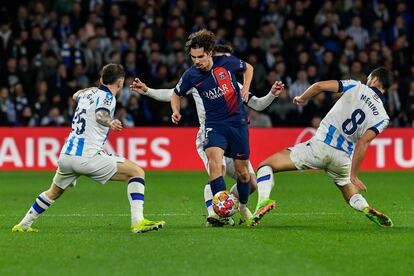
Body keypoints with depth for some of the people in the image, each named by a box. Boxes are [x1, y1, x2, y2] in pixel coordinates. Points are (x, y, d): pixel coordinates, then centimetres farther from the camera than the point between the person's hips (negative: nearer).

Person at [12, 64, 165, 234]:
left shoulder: (89, 93, 19)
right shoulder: (107, 97, -4)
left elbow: (76, 95, 45)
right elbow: (100, 114, -29)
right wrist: (109, 122, -50)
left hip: (66, 156, 8)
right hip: (88, 157, -8)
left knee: (54, 192, 33)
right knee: (137, 172, -4)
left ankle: (23, 225, 43)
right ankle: (137, 221, -18)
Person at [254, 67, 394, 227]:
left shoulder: (356, 87, 4)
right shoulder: (382, 118, 5)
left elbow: (320, 86, 0)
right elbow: (362, 143, -7)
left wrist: (302, 99, 19)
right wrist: (353, 176, -7)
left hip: (320, 145, -2)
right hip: (343, 158, 2)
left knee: (266, 165, 6)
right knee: (352, 196, 27)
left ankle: (263, 201, -21)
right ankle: (370, 212, -6)